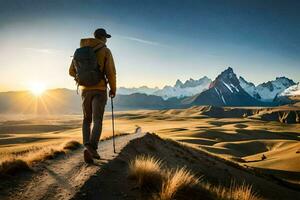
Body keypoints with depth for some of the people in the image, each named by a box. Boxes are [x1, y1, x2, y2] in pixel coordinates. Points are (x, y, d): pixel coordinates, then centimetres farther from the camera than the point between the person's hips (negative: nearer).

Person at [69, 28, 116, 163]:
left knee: (87, 120, 14)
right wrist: (113, 89, 4)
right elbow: (111, 72, -10)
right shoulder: (105, 51, -1)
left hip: (85, 89, 4)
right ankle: (92, 147, -27)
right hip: (99, 90, -4)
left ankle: (87, 146, -3)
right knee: (97, 121, -6)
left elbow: (72, 72, 12)